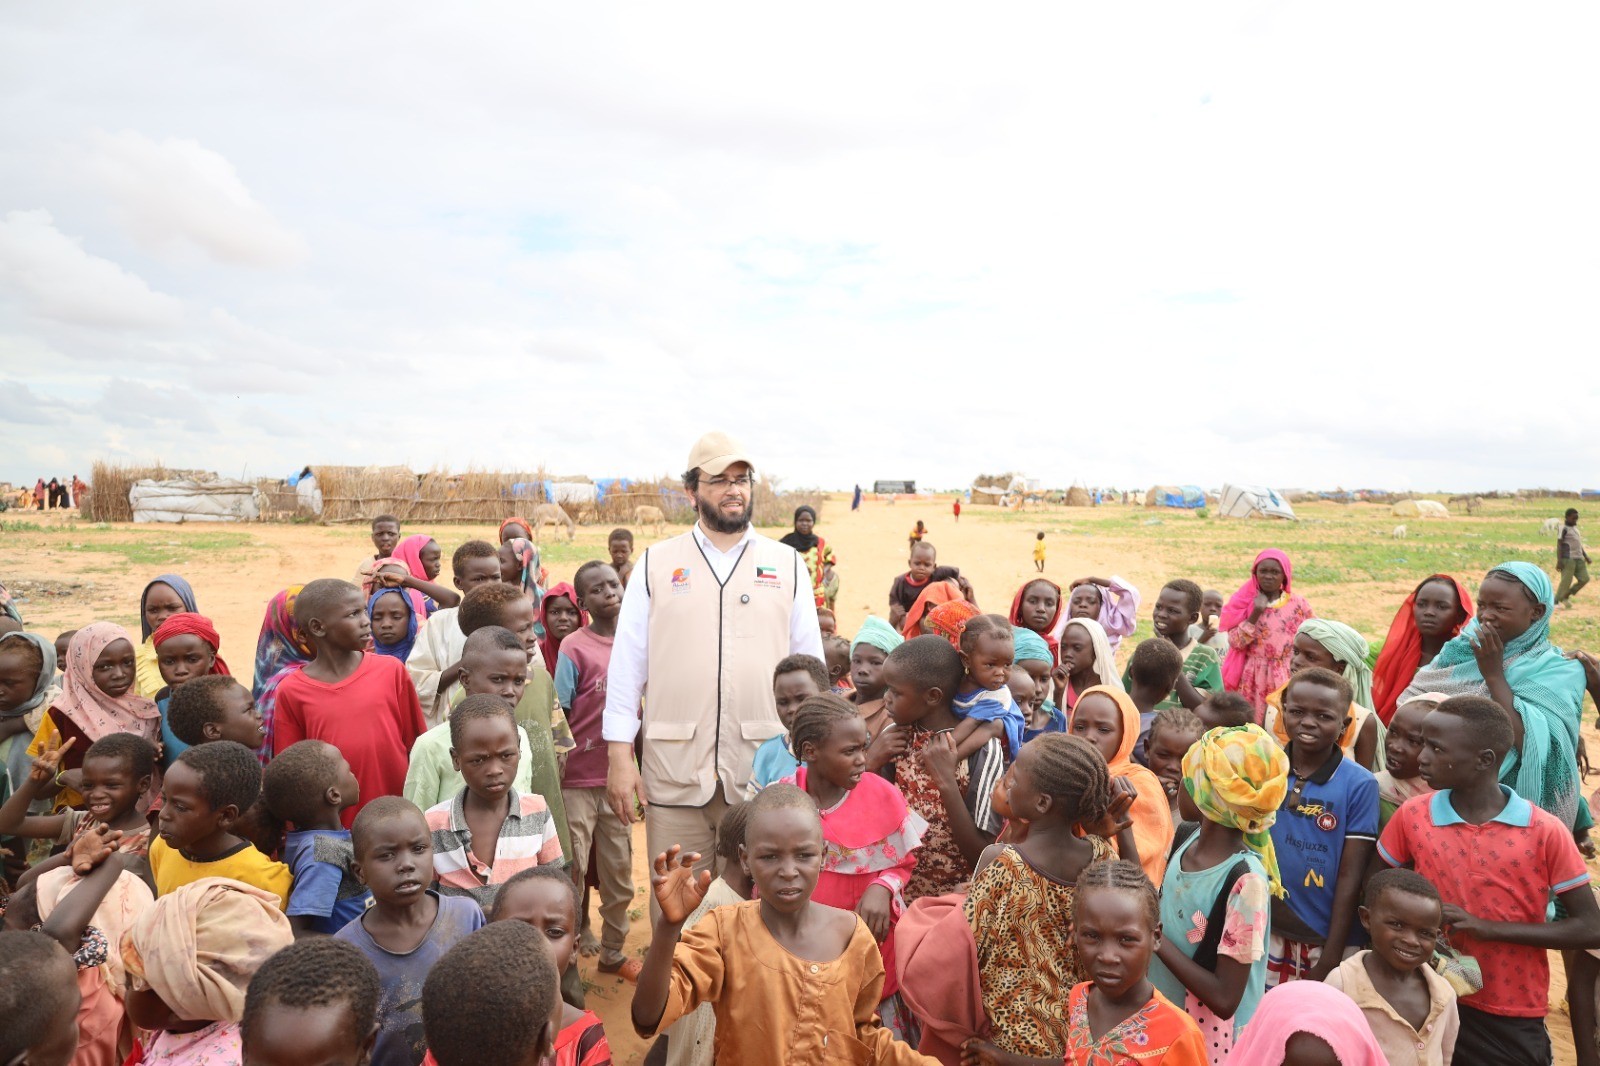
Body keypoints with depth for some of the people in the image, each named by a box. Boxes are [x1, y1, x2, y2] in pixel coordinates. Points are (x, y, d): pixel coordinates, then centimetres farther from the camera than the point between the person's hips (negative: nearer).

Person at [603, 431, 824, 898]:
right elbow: (626, 665, 4)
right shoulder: (657, 563, 6)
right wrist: (620, 755, -1)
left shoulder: (786, 564, 8)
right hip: (674, 770, 0)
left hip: (763, 771, 1)